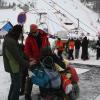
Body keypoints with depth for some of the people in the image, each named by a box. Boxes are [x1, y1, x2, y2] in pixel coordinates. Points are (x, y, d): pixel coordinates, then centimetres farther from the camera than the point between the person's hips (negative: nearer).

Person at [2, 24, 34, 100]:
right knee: (16, 86, 2)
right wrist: (27, 64, -13)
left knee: (14, 83, 24)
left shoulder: (8, 39, 6)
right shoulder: (11, 42, -25)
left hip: (12, 66, 10)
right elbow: (17, 56, -23)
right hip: (13, 66, -10)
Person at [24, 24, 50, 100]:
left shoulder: (44, 36, -2)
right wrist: (30, 58, -25)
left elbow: (48, 45, 8)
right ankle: (27, 93, 5)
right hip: (34, 60, -3)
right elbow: (27, 50, -12)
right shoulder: (29, 39, -9)